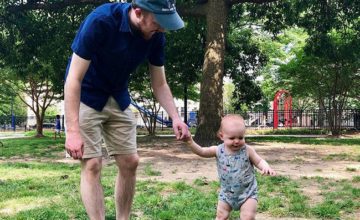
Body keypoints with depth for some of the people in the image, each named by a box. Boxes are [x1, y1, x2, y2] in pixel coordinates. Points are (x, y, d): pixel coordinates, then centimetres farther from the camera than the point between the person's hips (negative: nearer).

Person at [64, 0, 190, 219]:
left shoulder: (155, 36, -13)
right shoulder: (101, 21, -30)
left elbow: (160, 84, -2)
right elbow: (74, 78, -28)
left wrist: (175, 117, -18)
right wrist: (73, 131, -32)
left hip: (118, 99, 5)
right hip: (85, 97, -5)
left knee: (130, 162, 3)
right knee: (92, 164, -12)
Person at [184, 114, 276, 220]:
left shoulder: (247, 150, -16)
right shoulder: (218, 151, -12)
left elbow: (259, 161, -5)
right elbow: (201, 151, -11)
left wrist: (266, 168, -27)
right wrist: (190, 142, -28)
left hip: (247, 192, -2)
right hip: (226, 192, 3)